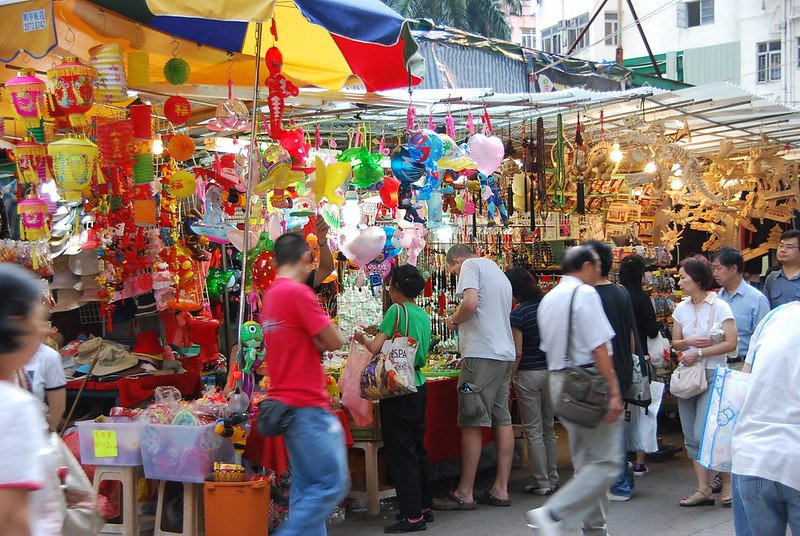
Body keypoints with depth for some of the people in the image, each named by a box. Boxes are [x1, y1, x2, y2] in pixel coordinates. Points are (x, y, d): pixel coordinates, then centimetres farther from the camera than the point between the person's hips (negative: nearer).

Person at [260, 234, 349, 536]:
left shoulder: (271, 295, 12)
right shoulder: (298, 292, -15)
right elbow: (334, 342, -11)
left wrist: (316, 339, 3)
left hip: (286, 403, 10)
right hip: (307, 405, -10)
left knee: (306, 485, 13)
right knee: (332, 484, -5)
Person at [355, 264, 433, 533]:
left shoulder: (396, 311, -11)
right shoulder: (424, 315, 11)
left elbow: (375, 347, -17)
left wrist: (362, 337, 5)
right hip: (418, 387, 8)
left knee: (401, 452, -4)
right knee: (417, 448, 16)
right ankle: (424, 506, 23)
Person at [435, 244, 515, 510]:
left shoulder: (470, 266, -2)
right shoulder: (500, 274, 25)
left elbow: (471, 303, -18)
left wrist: (454, 319, 0)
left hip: (481, 354, -9)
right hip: (506, 354, 9)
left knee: (471, 423, -5)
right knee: (502, 420, 8)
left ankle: (464, 493, -2)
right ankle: (500, 489, 10)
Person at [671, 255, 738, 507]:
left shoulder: (719, 307, -9)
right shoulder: (681, 309, 9)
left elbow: (731, 343, -14)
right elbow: (675, 342, 11)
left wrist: (699, 352, -16)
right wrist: (690, 342, -10)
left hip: (712, 375, -7)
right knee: (691, 437, 6)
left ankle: (727, 483, 6)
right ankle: (703, 490, 12)